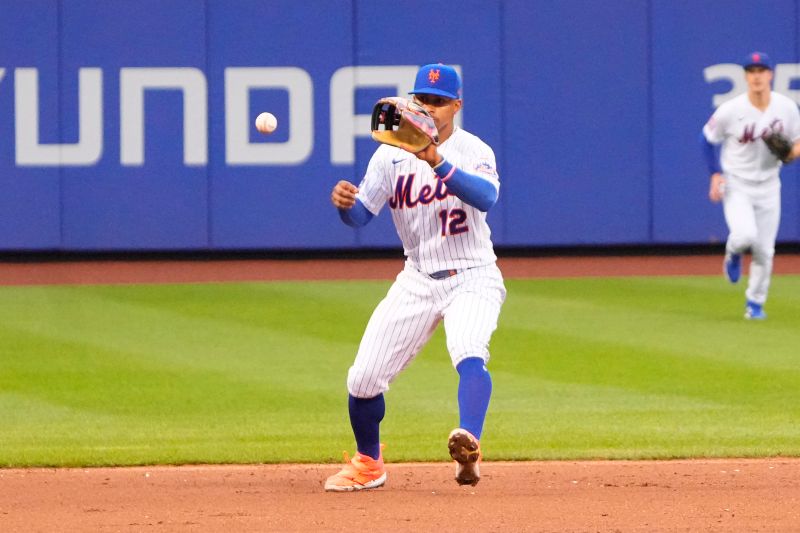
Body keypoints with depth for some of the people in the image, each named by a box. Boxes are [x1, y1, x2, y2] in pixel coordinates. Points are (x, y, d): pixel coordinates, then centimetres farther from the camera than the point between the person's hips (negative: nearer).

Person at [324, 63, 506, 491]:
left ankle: (468, 448, -51)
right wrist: (345, 202, -28)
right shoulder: (392, 154, 0)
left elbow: (486, 197, -32)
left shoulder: (473, 151, -11)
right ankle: (368, 463, 24)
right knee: (364, 377, 0)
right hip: (417, 280, 4)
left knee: (469, 354, -33)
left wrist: (438, 163, -46)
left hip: (473, 278, -4)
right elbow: (361, 215, -4)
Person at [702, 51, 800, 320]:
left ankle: (755, 303, 24)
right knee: (746, 235, -25)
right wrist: (716, 174, -11)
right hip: (736, 184, -3)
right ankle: (733, 254, 13)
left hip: (768, 186, 3)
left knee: (765, 251, 4)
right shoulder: (730, 110, -16)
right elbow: (708, 138, -1)